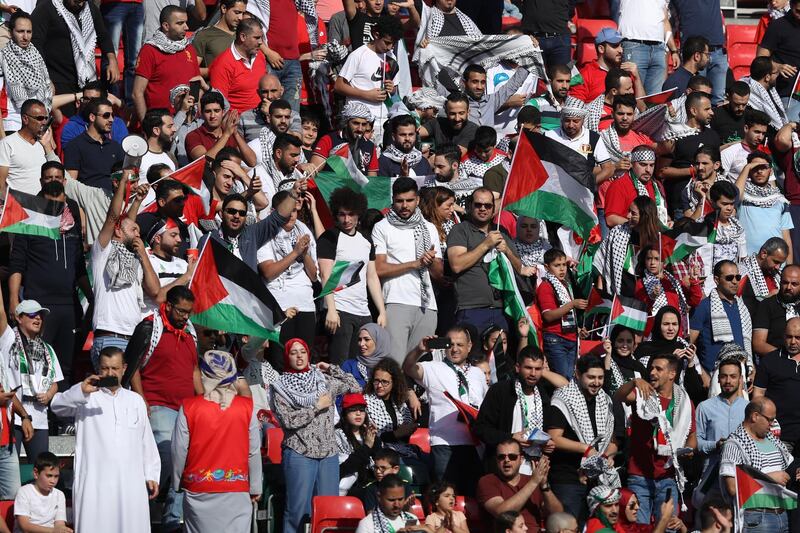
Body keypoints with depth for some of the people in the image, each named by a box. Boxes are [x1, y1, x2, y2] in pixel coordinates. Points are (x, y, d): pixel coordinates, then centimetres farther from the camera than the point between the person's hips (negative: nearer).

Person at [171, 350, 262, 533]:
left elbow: (179, 450, -3)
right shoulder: (246, 407, -5)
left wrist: (176, 481, 13)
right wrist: (255, 487, 10)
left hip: (198, 490, 0)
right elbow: (254, 451, -1)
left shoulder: (189, 407, -7)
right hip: (236, 490, 0)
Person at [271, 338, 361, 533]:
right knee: (299, 510, -6)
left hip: (328, 453, 4)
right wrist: (317, 406, -7)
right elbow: (287, 420, -9)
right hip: (299, 453, -4)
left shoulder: (324, 380, 12)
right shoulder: (280, 387, 2)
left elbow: (355, 387, 16)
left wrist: (331, 369, 12)